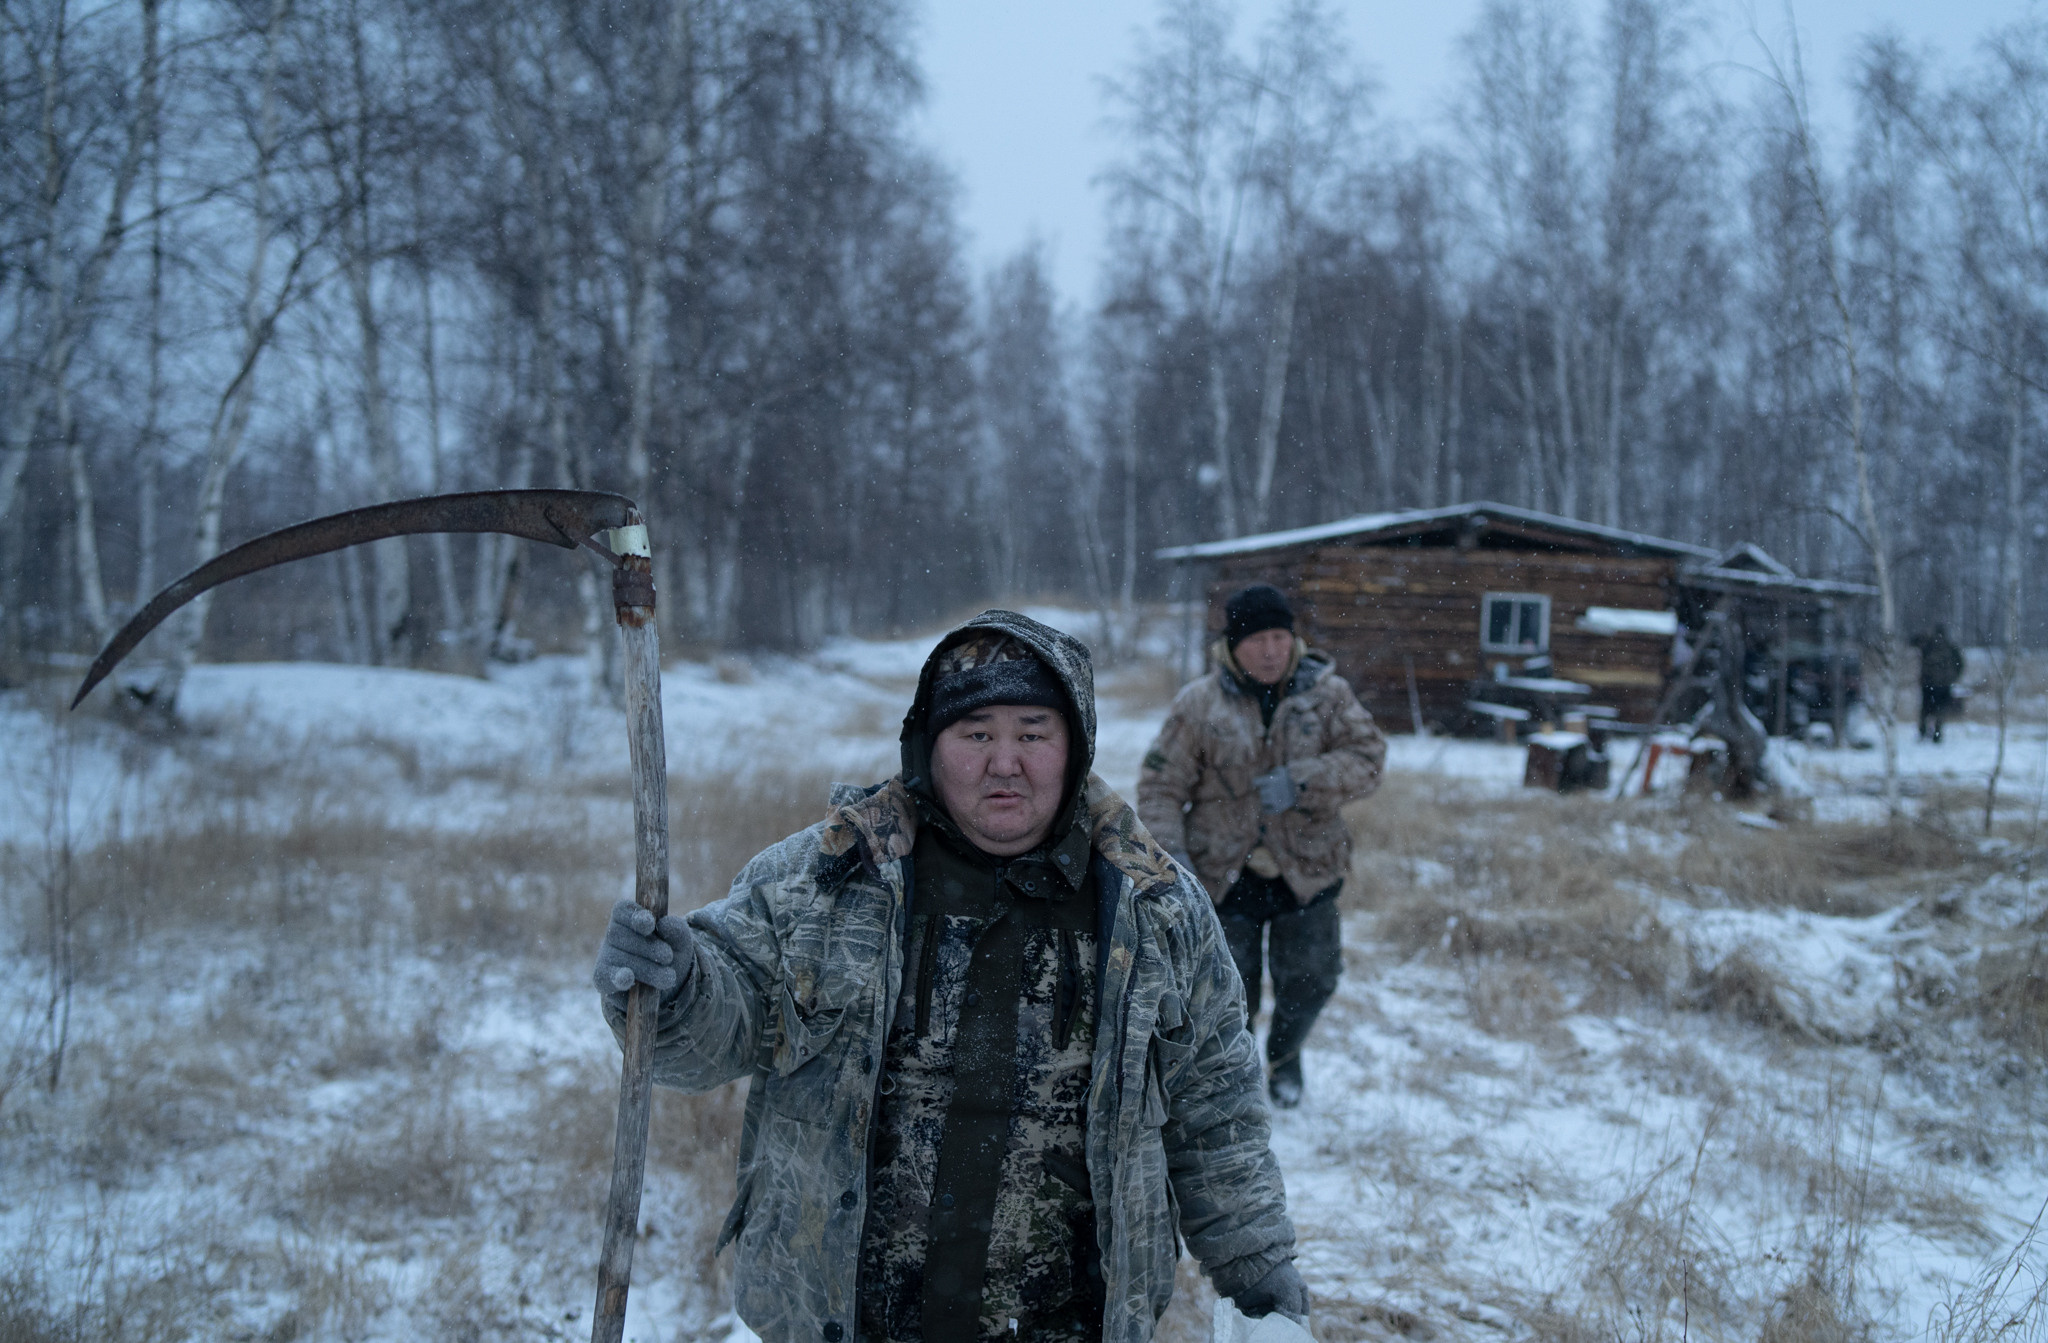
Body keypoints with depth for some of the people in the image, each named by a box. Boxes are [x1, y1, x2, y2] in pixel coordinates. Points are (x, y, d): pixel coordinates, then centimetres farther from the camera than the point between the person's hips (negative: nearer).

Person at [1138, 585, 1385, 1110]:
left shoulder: (1326, 693, -2)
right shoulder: (1199, 705, -6)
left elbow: (1368, 757, -9)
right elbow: (1161, 786, -3)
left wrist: (1301, 782, -24)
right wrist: (1170, 853, -18)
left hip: (1307, 869, 1)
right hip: (1226, 874, -1)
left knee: (1311, 979, 5)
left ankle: (1285, 1053, 39)